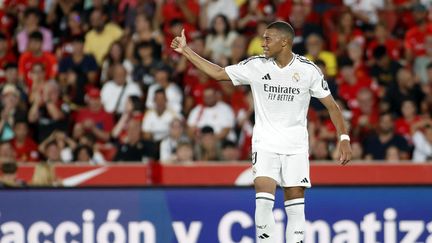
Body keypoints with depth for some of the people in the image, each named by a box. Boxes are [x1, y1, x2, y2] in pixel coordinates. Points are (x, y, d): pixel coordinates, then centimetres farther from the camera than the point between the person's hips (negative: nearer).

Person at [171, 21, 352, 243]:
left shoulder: (308, 70, -6)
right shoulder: (256, 66, -2)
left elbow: (331, 105, 1)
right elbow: (218, 73, 7)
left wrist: (344, 138, -6)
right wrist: (185, 50, 4)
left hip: (295, 146, 0)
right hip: (265, 143, 0)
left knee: (296, 206, -1)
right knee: (263, 199, -17)